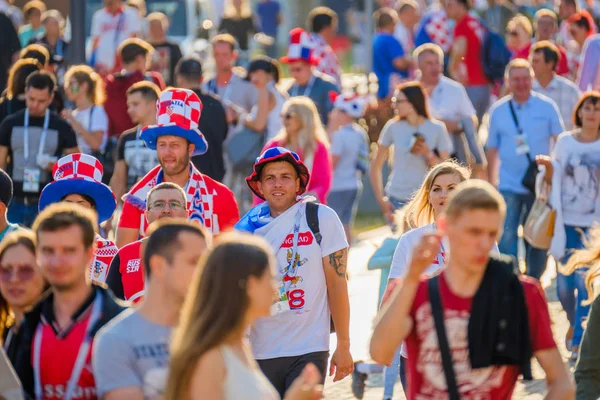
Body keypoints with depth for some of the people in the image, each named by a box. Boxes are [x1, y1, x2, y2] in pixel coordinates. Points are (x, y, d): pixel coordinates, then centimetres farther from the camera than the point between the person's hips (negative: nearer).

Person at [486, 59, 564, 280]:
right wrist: (491, 182, 6)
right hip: (509, 185, 0)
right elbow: (492, 149, 9)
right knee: (506, 238, -11)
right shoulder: (498, 110, 4)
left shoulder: (546, 106, 0)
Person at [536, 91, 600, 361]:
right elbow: (552, 180, 13)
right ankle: (573, 322, 33)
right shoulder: (565, 141, 6)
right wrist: (547, 167, -7)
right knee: (564, 281, 4)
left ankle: (578, 341, -2)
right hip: (566, 220, 2)